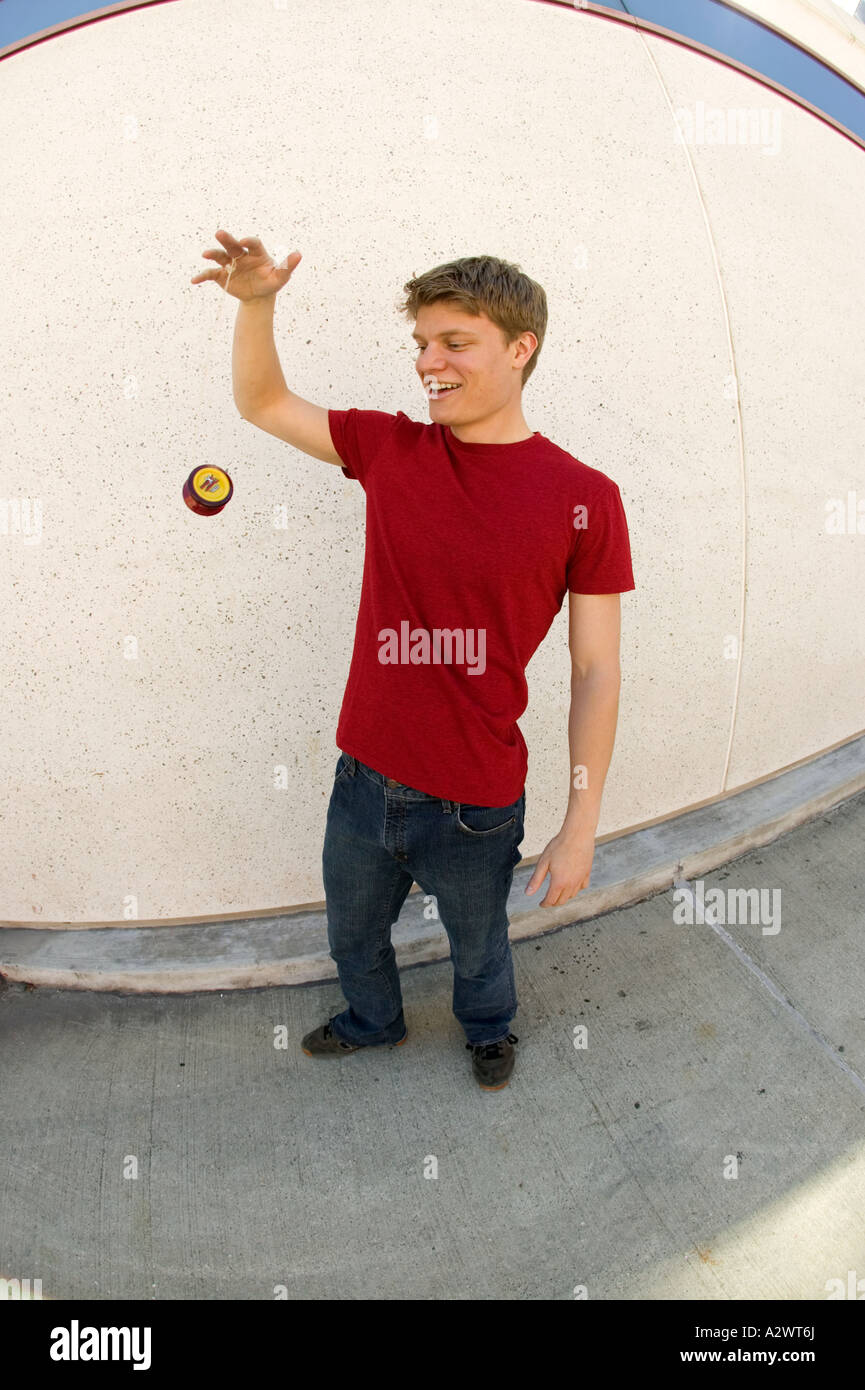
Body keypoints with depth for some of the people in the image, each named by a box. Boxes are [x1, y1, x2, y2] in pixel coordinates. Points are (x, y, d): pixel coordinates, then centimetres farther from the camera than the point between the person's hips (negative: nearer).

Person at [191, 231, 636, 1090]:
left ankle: (488, 1030, 59)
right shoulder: (390, 450, -4)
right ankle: (373, 1022, 61)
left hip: (477, 806, -3)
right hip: (364, 783, 4)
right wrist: (255, 304, -11)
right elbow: (262, 403, 9)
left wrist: (580, 827, -9)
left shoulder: (582, 498, -15)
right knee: (352, 933, 28)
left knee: (477, 945, 25)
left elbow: (596, 673, -11)